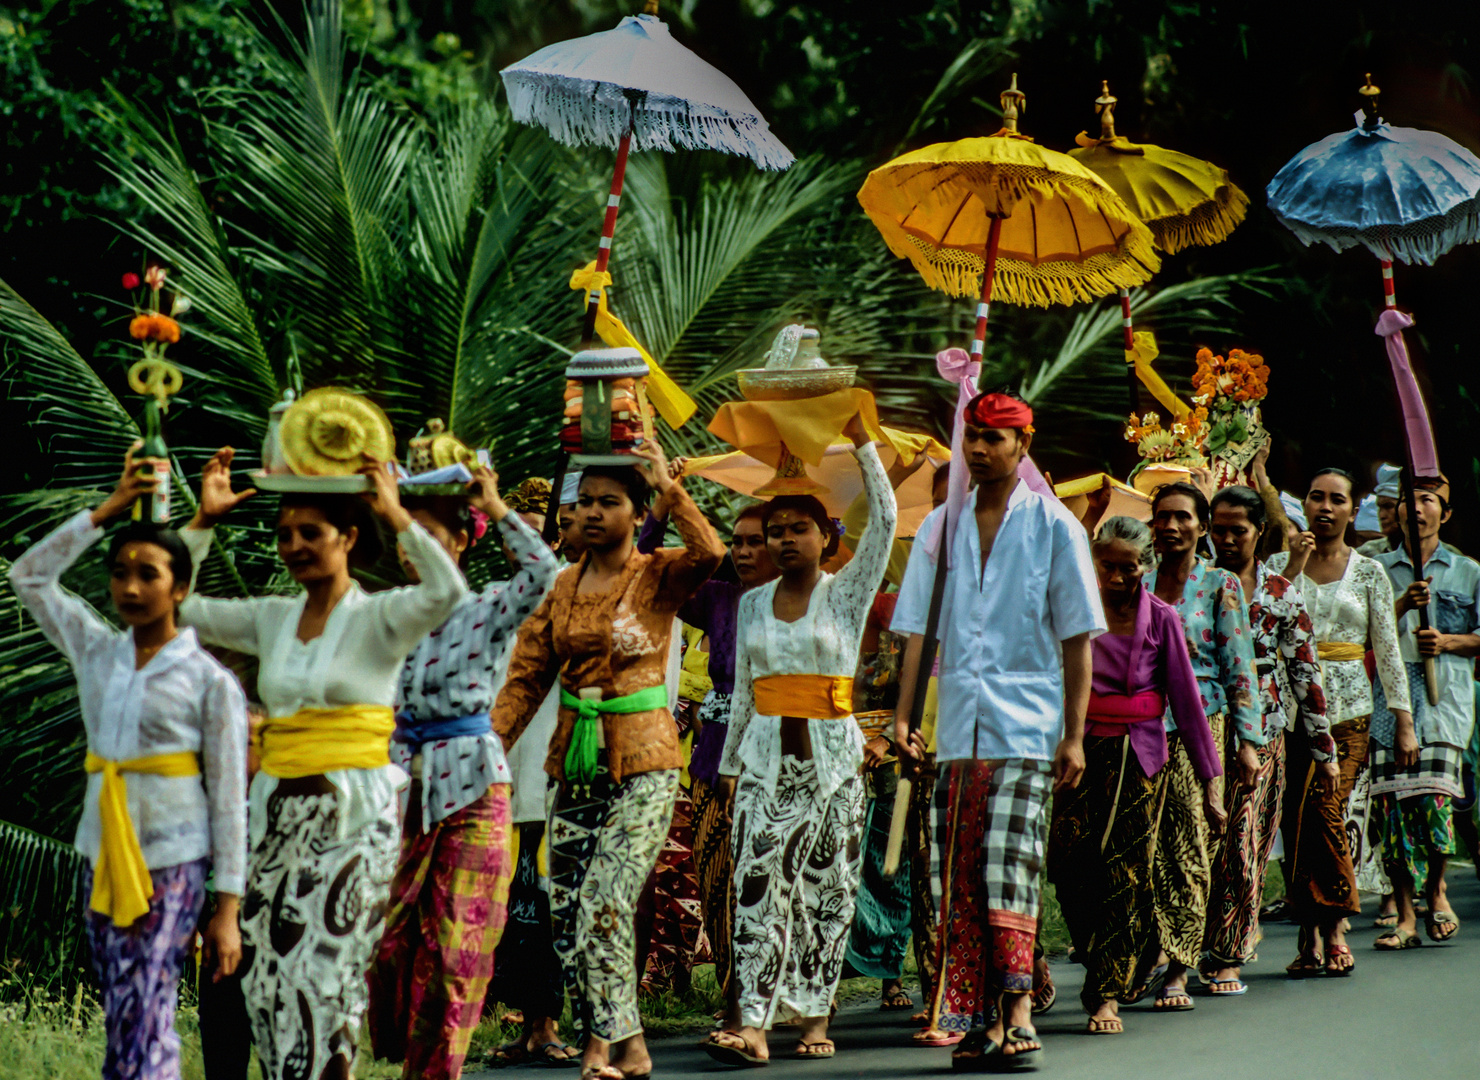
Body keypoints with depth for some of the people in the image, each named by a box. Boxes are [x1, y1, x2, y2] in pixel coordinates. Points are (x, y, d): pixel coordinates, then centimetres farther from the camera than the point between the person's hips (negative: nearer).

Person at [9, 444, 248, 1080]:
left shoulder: (209, 679, -5)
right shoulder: (97, 652, 10)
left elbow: (229, 795, -5)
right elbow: (27, 575, 15)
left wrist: (227, 908, -9)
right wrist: (106, 511, 8)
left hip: (171, 864, -6)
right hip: (104, 856, 6)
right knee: (124, 1026, 6)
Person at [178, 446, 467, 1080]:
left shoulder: (378, 617, -2)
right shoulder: (271, 620, 13)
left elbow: (449, 592, -21)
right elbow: (172, 606, 15)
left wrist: (396, 516, -16)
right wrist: (204, 521, 9)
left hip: (355, 812, -5)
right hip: (278, 807, 5)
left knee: (326, 969, -9)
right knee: (268, 969, 1)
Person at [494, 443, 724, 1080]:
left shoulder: (657, 578, -2)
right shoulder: (563, 587, 11)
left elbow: (709, 554, -25)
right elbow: (527, 675, 9)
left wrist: (669, 487, -20)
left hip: (642, 766, -5)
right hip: (574, 764, 6)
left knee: (605, 905, -16)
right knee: (565, 915, 3)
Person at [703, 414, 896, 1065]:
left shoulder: (846, 594, 1)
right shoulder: (752, 604, 11)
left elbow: (885, 520, -10)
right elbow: (743, 693, 15)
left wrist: (861, 441, -12)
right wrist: (730, 767, 13)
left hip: (831, 756, -2)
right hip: (766, 757, 2)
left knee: (825, 891, 1)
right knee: (758, 887, -9)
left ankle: (815, 1018, 9)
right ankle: (753, 1025, -16)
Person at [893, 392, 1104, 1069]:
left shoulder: (1053, 526, 2)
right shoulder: (941, 526, 12)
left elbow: (1077, 638, 1)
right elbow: (917, 626, 13)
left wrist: (1074, 734, -4)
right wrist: (903, 714, 3)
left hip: (1026, 726, -4)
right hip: (958, 727, 4)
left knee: (1008, 867, -15)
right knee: (959, 879, 0)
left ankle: (1017, 1011, -14)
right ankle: (979, 1020, 5)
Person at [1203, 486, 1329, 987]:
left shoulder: (1281, 594, 6)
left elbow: (1305, 672, 8)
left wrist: (1323, 745, 6)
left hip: (1260, 729, 0)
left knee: (1244, 842, -6)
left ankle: (1227, 955, 0)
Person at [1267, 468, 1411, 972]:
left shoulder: (1369, 573, 10)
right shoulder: (1280, 564, 10)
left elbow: (1387, 649, 9)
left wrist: (1403, 719, 4)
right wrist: (1293, 569, -8)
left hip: (1347, 708, -1)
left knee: (1324, 812, -13)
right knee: (1296, 818, -5)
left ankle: (1331, 926, -4)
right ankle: (1314, 931, 0)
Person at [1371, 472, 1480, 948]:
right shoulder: (1379, 570, 15)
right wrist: (1401, 605, -10)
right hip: (1390, 698, 1)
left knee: (1436, 795, -15)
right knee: (1393, 802, -5)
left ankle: (1436, 891, 11)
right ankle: (1405, 916, 2)